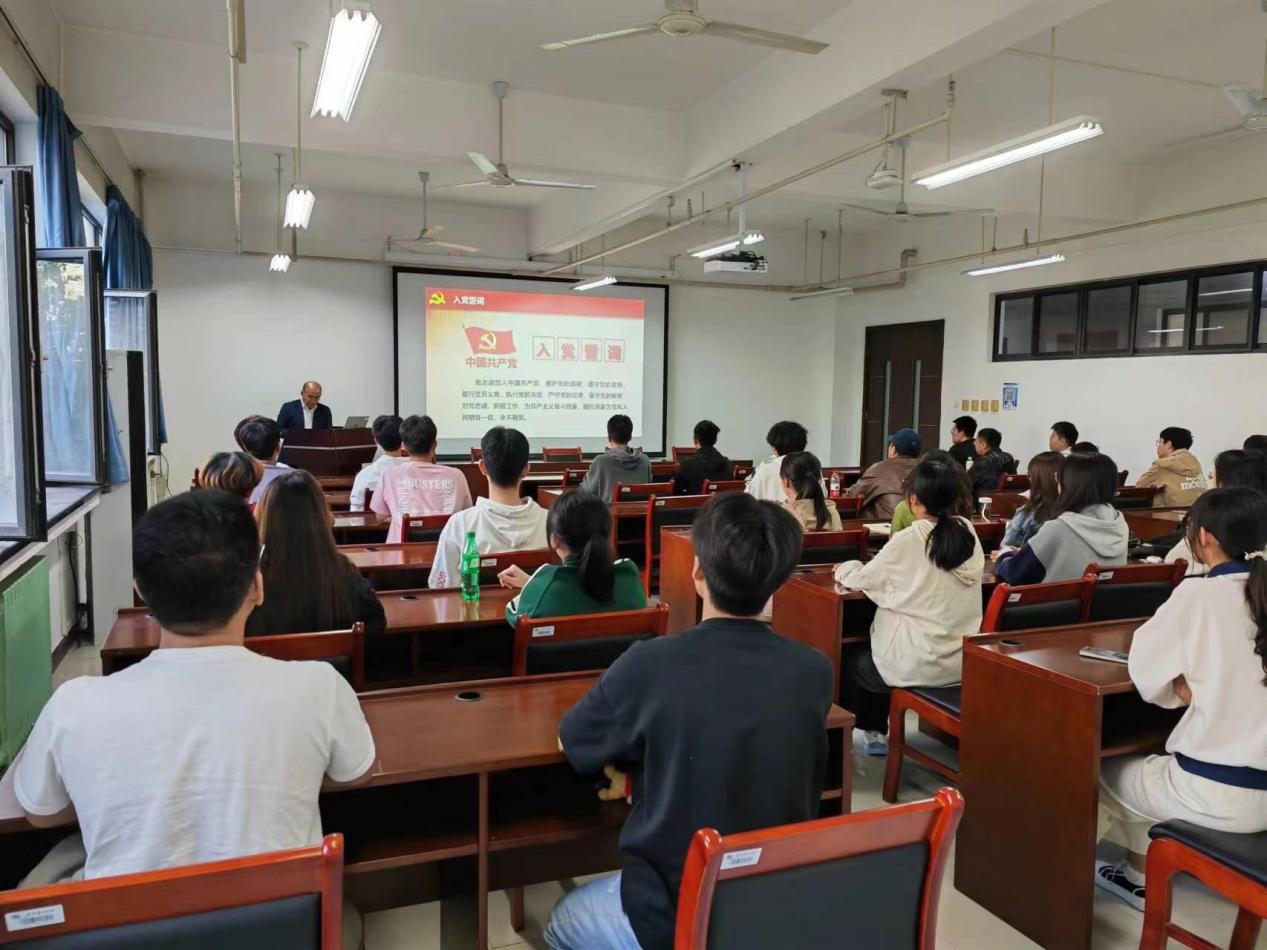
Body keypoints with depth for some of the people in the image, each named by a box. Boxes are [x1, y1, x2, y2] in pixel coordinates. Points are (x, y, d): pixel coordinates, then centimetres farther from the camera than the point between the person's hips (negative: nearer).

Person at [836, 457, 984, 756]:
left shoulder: (908, 541, -18)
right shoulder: (968, 532, 0)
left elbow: (863, 579, -5)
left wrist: (843, 568, 16)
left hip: (920, 664, -6)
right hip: (962, 659, 6)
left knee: (849, 661, 21)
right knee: (869, 652, 28)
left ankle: (872, 731, 36)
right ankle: (879, 730, 37)